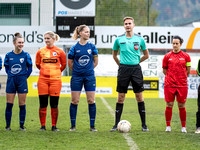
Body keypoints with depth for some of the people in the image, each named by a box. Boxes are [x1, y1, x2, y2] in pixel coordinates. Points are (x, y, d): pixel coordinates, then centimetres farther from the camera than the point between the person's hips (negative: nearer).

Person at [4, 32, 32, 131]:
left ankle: (22, 125, 9)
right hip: (11, 81, 1)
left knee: (22, 104, 1)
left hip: (22, 82, -1)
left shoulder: (26, 55, -1)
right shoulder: (8, 55, 2)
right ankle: (8, 125, 7)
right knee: (9, 104, 0)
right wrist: (11, 76, 3)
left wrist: (25, 77, -1)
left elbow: (30, 68, 8)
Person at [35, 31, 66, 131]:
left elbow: (63, 65, 14)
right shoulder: (40, 51, 6)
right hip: (43, 80, 1)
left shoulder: (59, 52, 2)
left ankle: (54, 126, 8)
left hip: (55, 79, -1)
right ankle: (42, 126, 7)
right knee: (43, 104, 0)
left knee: (54, 104, 0)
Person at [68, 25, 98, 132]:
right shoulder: (75, 48, -3)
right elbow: (70, 63, 7)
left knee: (91, 101, 0)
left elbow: (95, 62, 11)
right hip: (77, 77, -1)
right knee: (74, 101, 2)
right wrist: (77, 70, 9)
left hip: (89, 76, 1)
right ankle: (73, 125, 10)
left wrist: (88, 69, 10)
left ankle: (92, 126, 6)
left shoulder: (92, 47, 1)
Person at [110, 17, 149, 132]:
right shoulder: (119, 39, 4)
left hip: (136, 68, 0)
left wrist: (137, 62, 10)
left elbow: (146, 55, 15)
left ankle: (144, 124, 5)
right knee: (121, 97, 1)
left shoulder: (139, 39, 3)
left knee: (139, 97, 0)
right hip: (123, 69, 0)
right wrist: (120, 64, 11)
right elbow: (114, 55, 18)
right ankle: (117, 124, 6)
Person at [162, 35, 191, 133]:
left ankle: (183, 127, 12)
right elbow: (164, 71, 11)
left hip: (182, 85, 0)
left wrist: (181, 77, 9)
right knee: (169, 105, 0)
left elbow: (188, 71, 9)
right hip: (169, 84, 0)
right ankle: (168, 126, 11)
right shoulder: (167, 56, 4)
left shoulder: (186, 56, 3)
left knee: (181, 106, 2)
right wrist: (172, 77, 8)